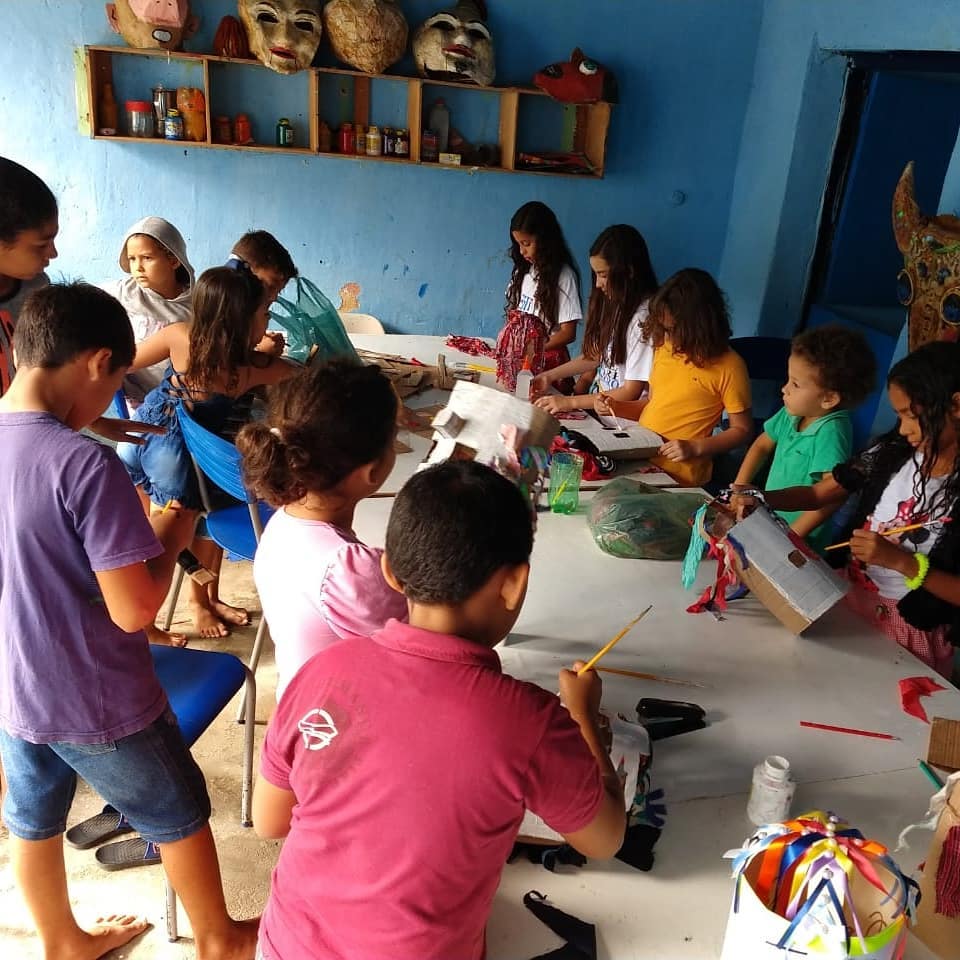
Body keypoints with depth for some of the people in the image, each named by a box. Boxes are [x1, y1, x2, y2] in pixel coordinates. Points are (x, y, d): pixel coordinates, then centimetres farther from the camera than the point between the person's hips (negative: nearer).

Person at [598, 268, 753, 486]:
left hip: (676, 476, -6)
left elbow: (742, 430, -2)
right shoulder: (664, 347, 10)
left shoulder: (728, 365, -9)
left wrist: (695, 448, -15)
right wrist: (616, 407, 5)